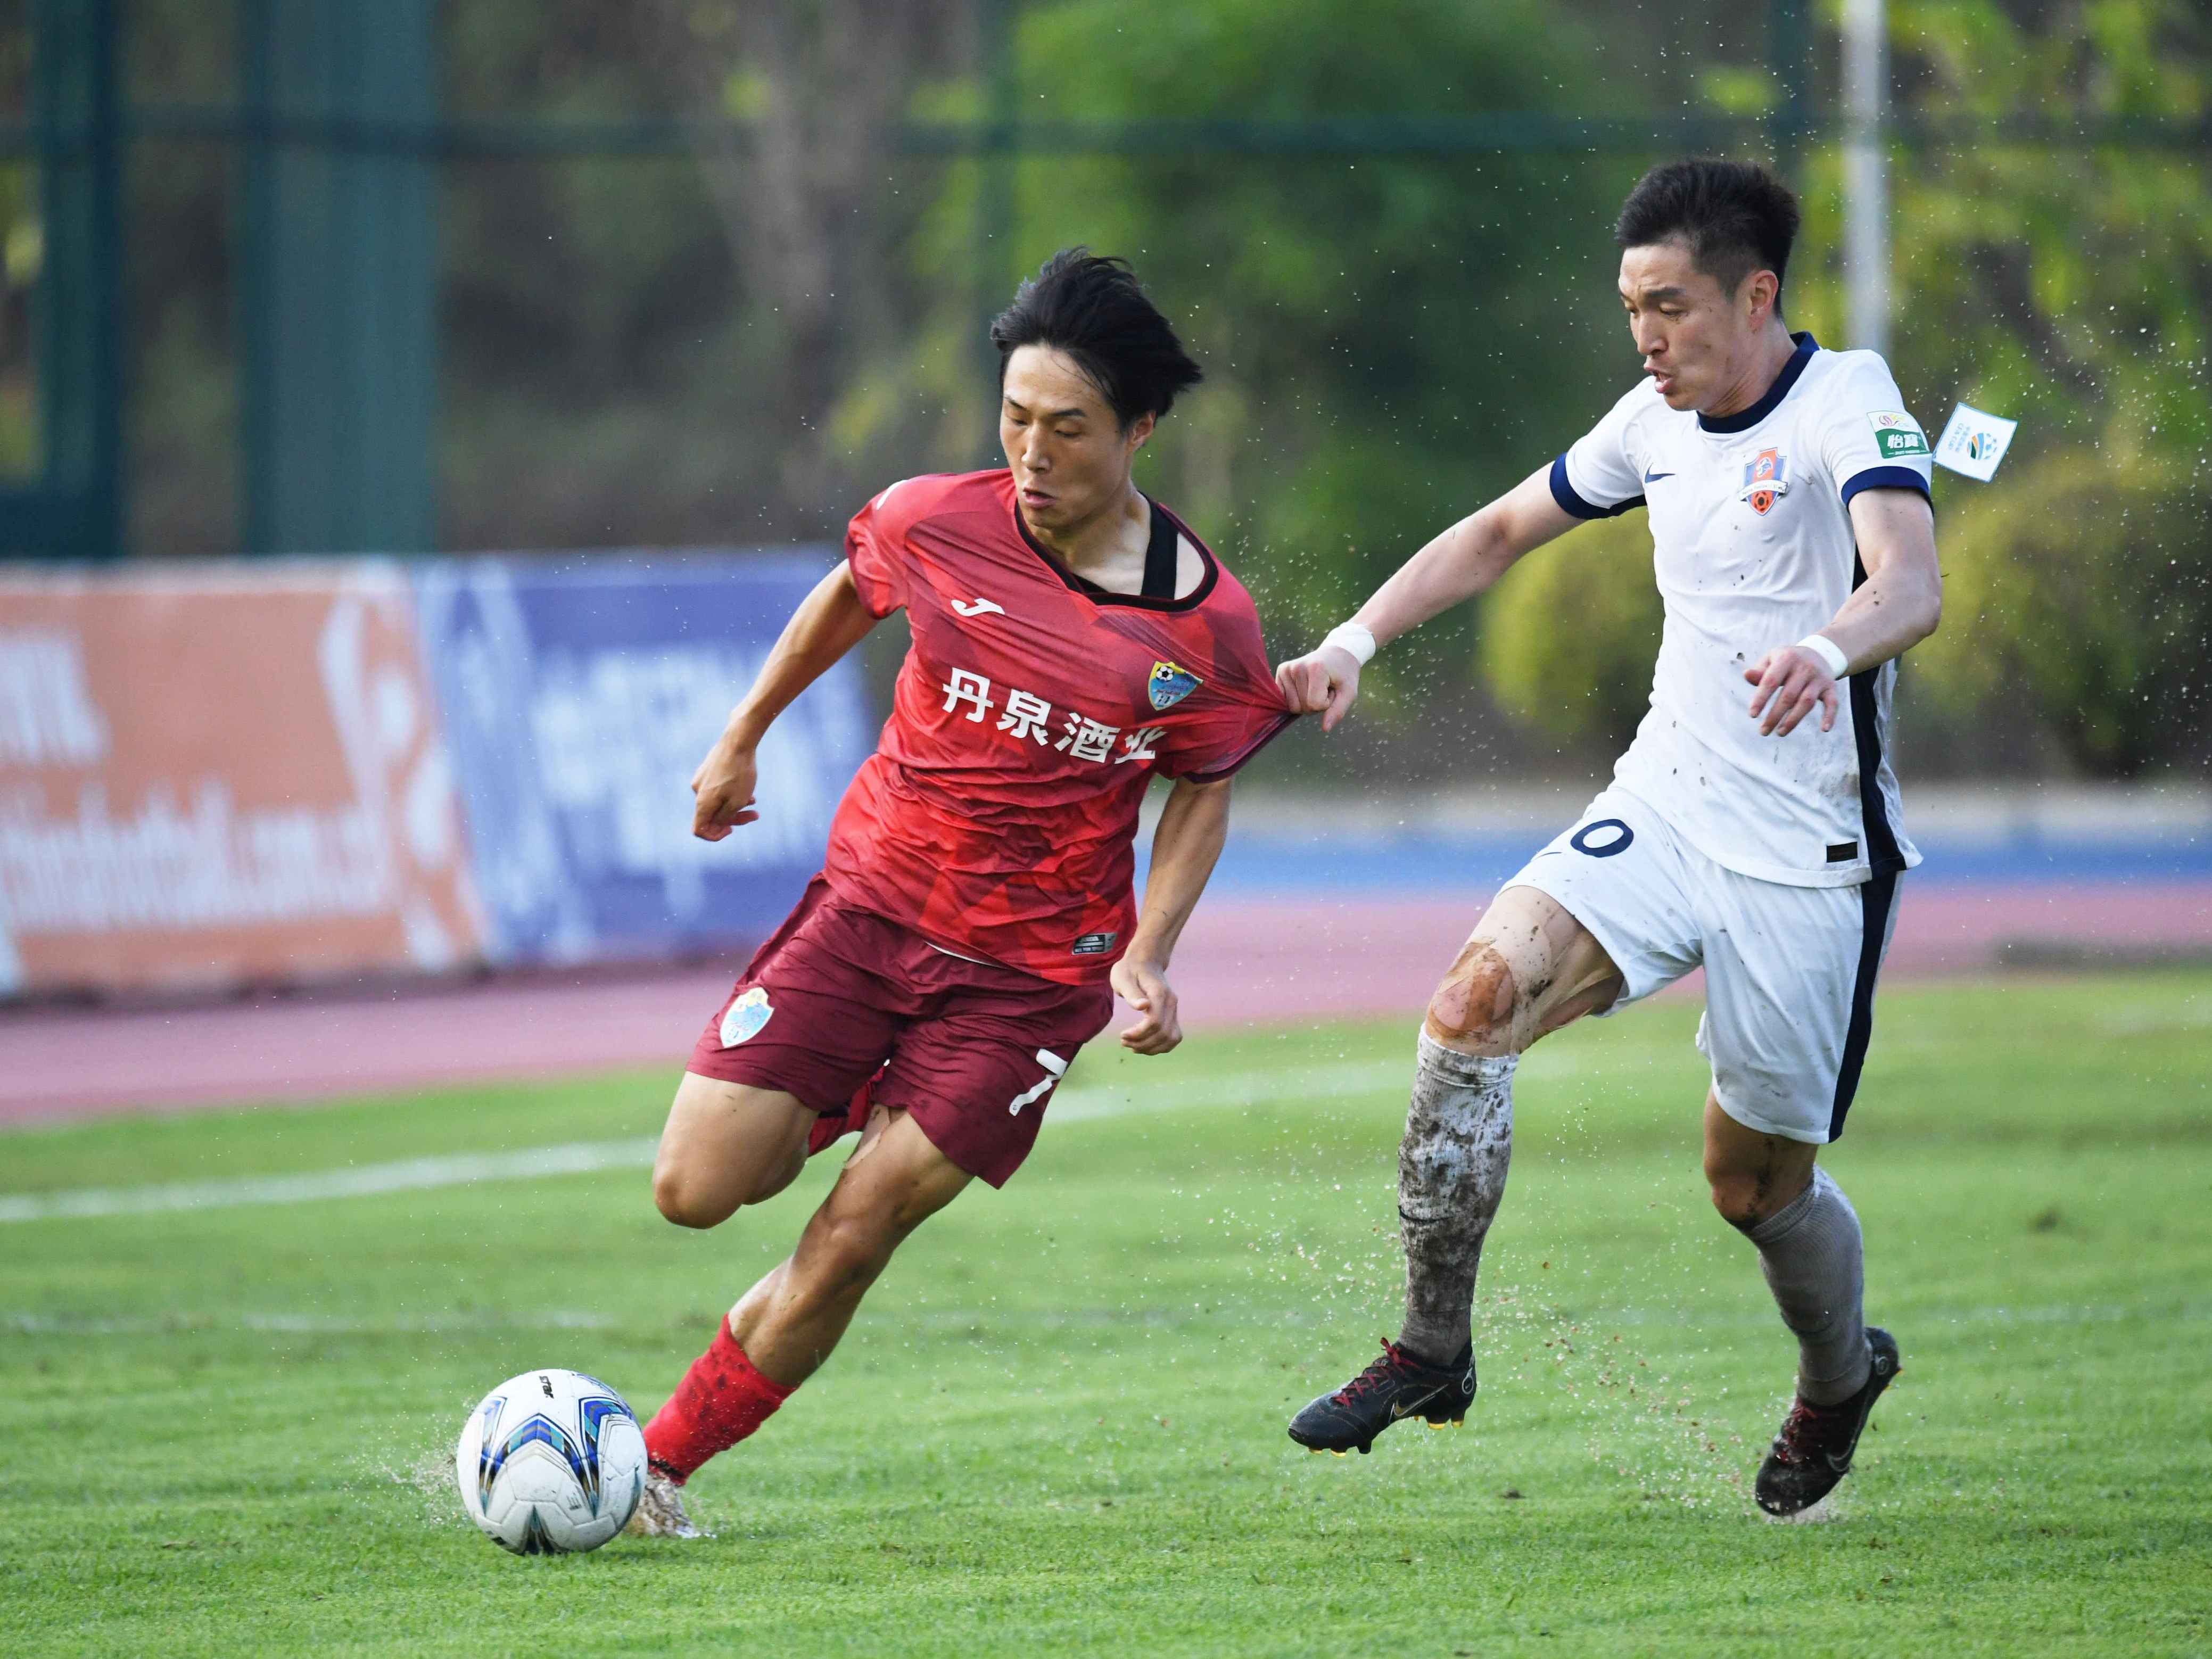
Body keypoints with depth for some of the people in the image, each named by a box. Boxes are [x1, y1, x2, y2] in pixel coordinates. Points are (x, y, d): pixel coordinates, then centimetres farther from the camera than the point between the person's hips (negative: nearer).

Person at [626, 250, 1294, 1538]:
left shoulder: (1206, 625, -13)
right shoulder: (932, 526, -10)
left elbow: (1203, 791, 4)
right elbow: (847, 600, 14)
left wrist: (1148, 955, -9)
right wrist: (743, 740, 23)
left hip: (1036, 971, -2)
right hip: (869, 906, 2)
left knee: (847, 1246, -8)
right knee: (697, 1191, -6)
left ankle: (664, 1463, 10)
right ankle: (831, 1116, 28)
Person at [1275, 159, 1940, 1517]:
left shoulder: (1849, 407, -14)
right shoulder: (1661, 423, 7)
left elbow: (1911, 584, -33)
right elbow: (1503, 531, 22)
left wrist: (1824, 649, -54)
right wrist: (1357, 642, 10)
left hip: (1810, 856, -5)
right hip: (1667, 807, 5)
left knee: (1754, 1178, 4)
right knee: (1480, 995, -19)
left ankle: (1842, 1376, 37)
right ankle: (1434, 1350, -9)